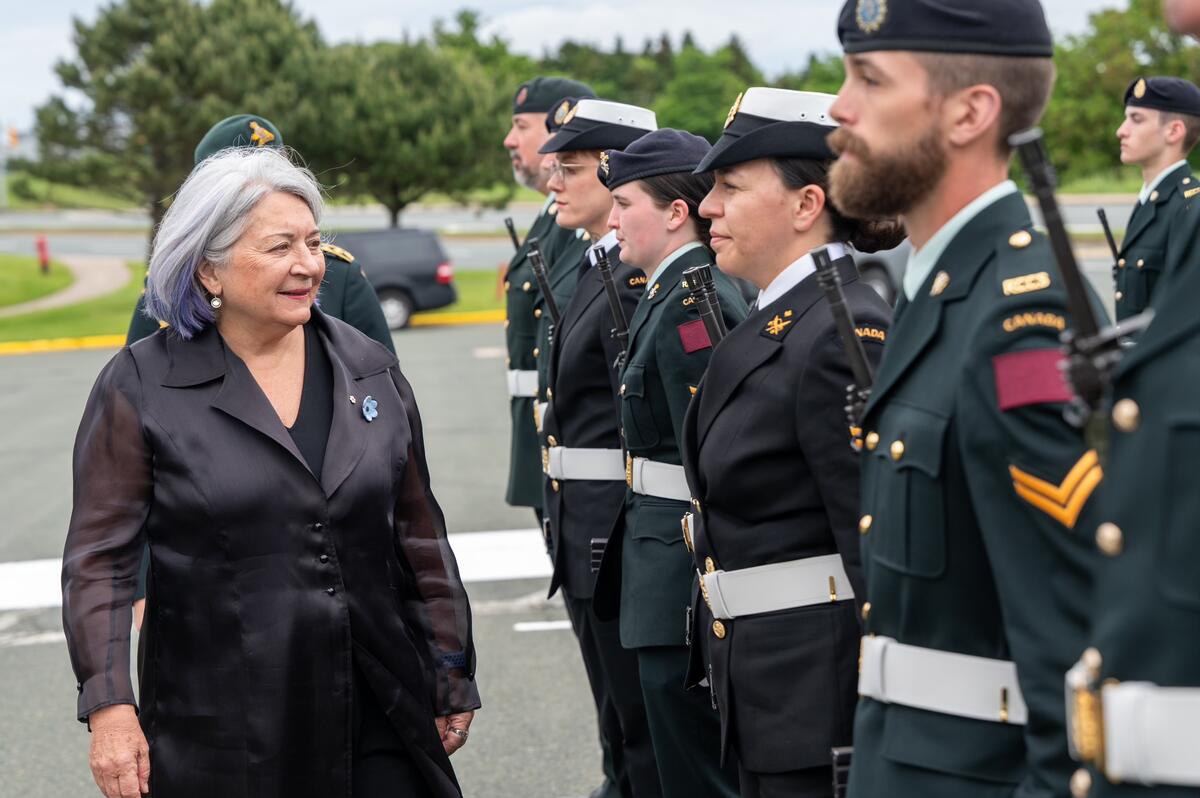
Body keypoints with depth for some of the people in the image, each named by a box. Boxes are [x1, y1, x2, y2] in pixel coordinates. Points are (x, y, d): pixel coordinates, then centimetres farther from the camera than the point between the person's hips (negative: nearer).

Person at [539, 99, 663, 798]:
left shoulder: (640, 278, -17)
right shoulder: (599, 269, 14)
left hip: (621, 531, -10)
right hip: (587, 531, 10)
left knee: (647, 725, -1)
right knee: (623, 723, 18)